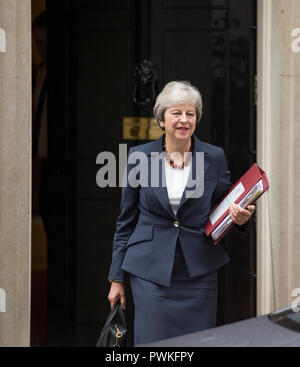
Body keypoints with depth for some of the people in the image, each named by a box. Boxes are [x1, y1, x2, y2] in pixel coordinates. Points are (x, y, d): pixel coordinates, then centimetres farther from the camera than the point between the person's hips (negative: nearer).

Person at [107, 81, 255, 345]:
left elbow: (225, 210, 12)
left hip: (199, 272, 1)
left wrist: (241, 217, -13)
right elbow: (126, 221, 7)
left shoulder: (214, 157, 3)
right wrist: (116, 278, 6)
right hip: (150, 272, -1)